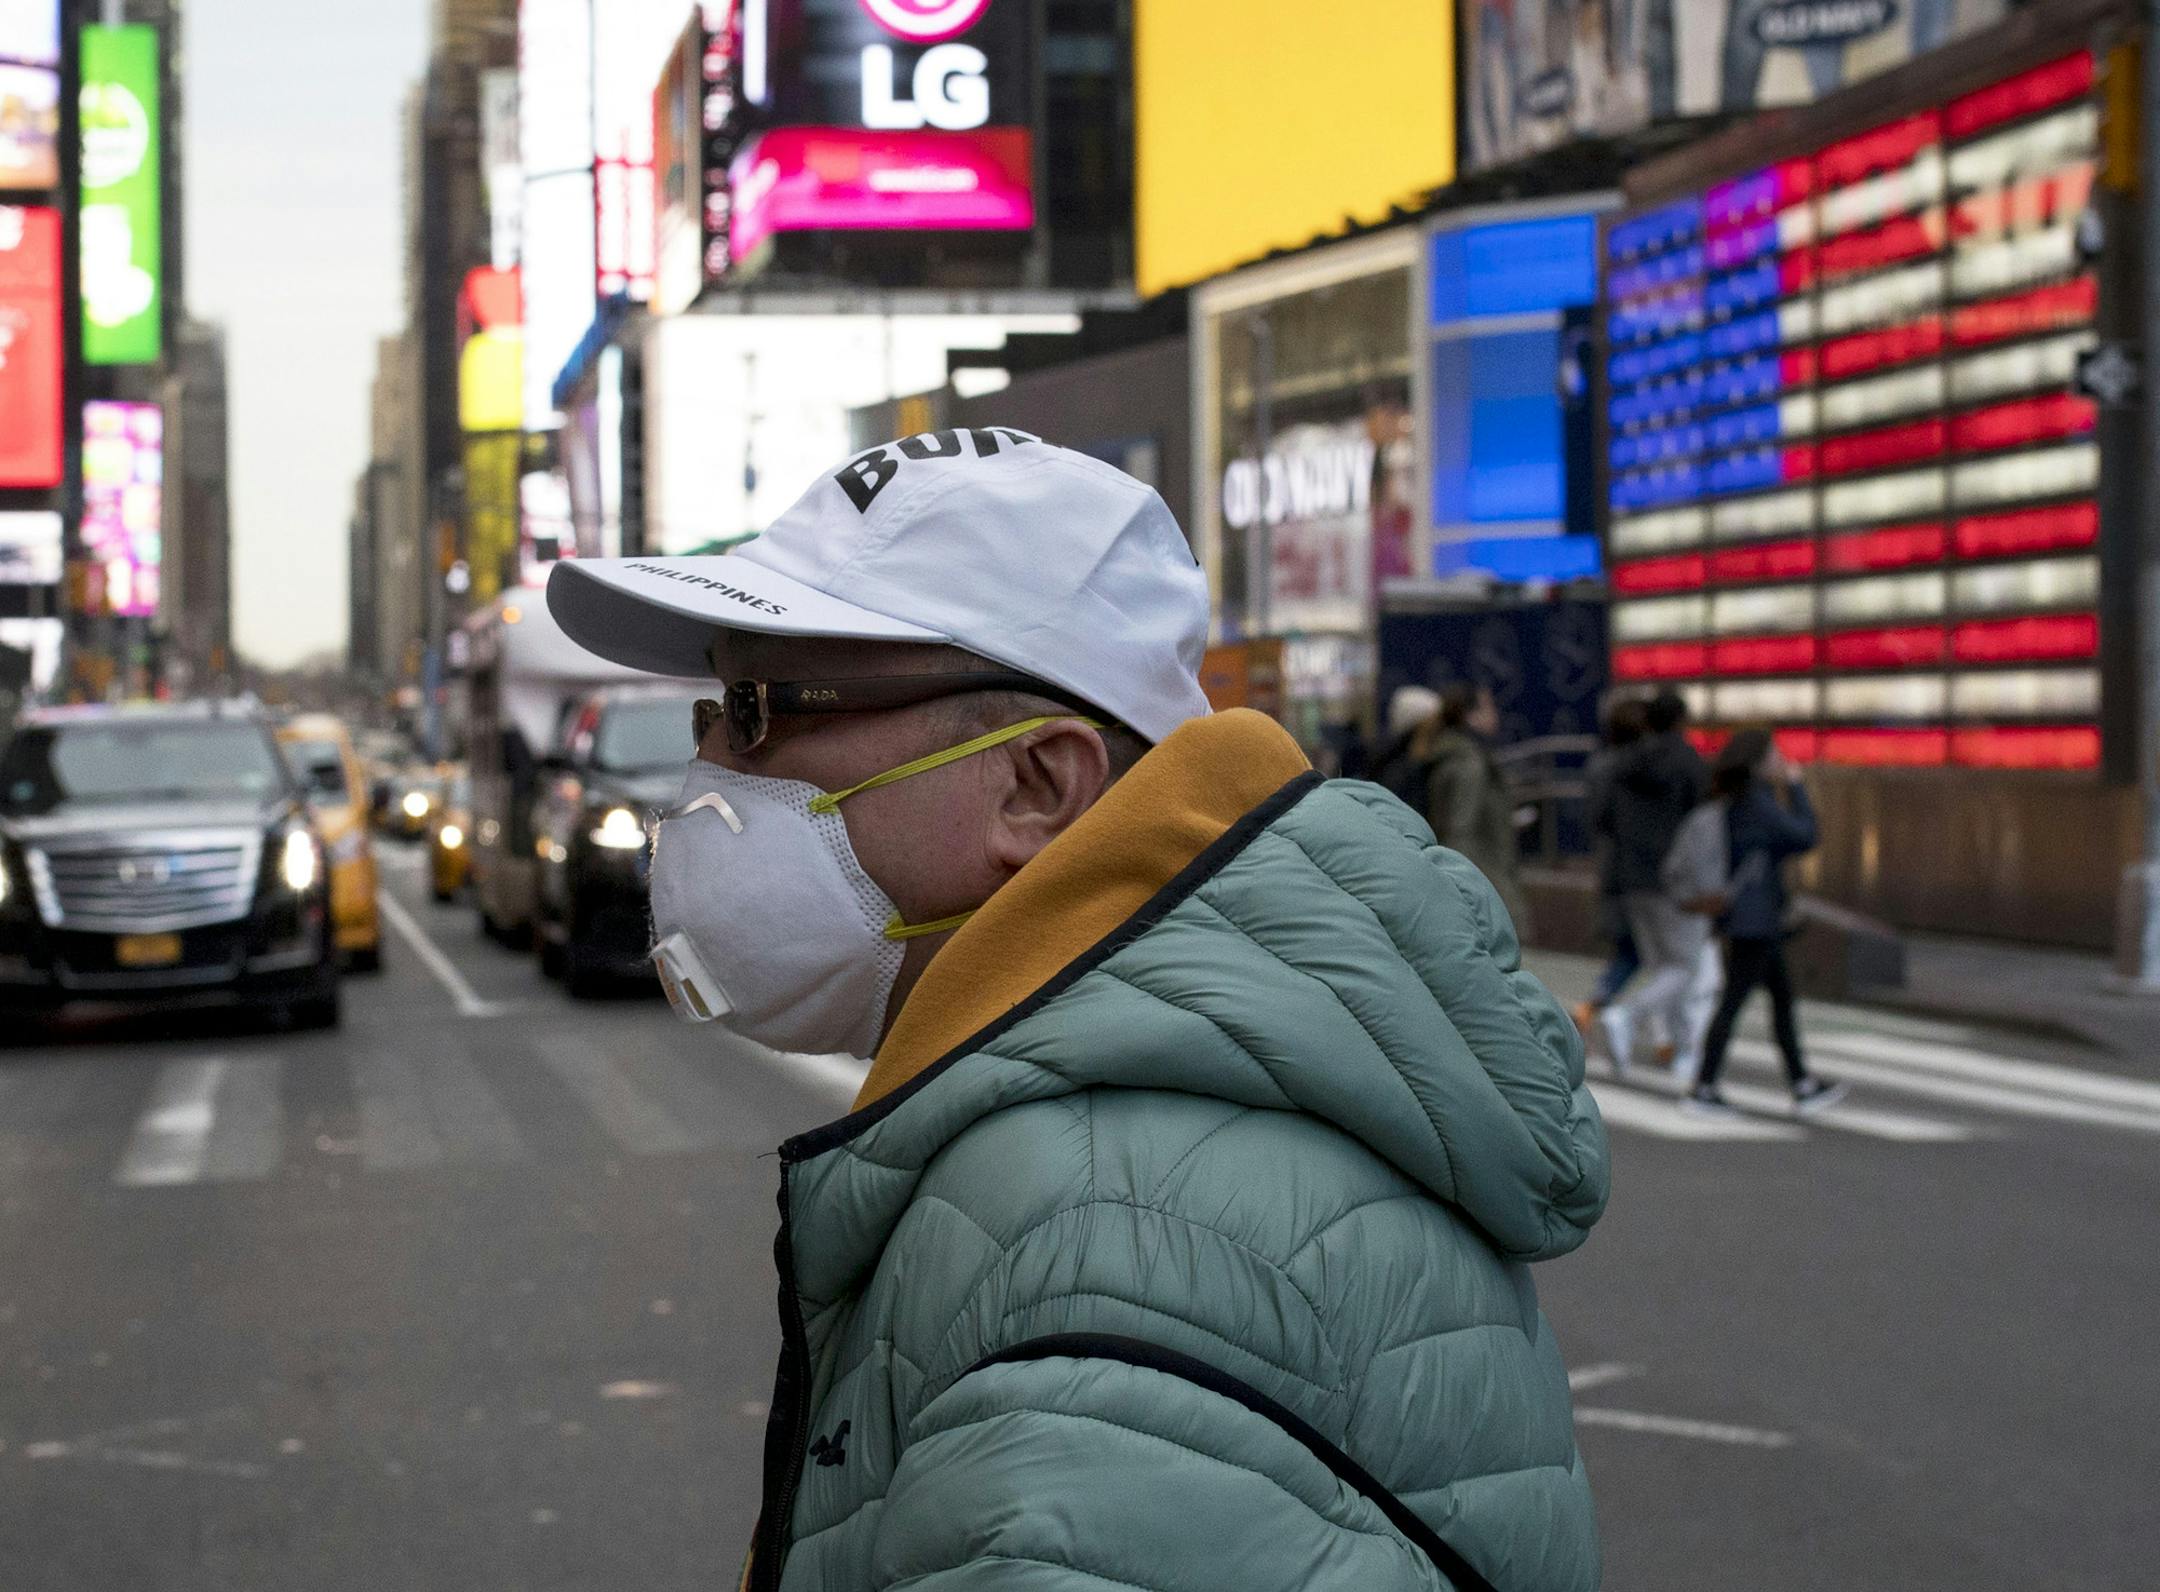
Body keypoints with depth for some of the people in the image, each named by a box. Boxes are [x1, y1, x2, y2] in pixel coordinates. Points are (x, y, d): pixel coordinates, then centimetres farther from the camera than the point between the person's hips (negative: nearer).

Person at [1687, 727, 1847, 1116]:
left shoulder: (1737, 801, 13)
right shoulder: (1757, 802, -17)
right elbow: (1805, 837, -16)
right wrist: (1795, 788, -7)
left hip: (1762, 922, 10)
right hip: (1754, 919, -10)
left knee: (1784, 998, 13)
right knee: (1734, 1000, -6)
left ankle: (1801, 1083, 17)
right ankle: (1703, 1087, -3)